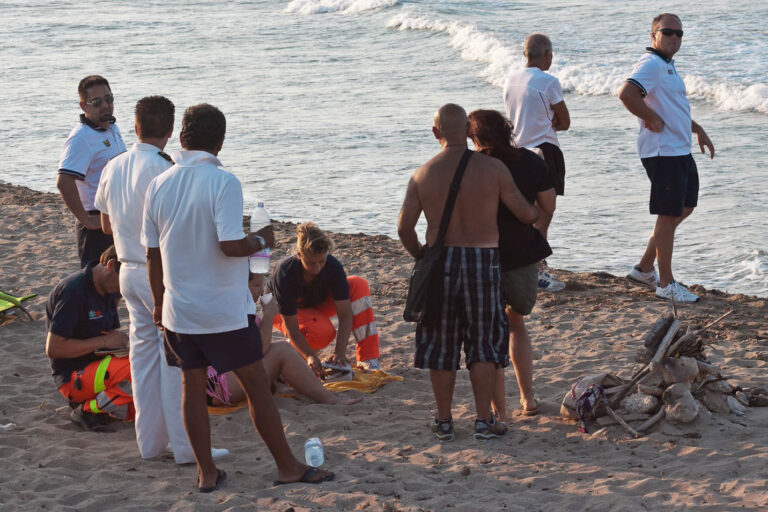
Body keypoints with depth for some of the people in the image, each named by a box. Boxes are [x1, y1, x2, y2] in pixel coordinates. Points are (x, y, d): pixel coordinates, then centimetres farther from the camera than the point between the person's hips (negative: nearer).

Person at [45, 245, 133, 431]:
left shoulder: (109, 289, 8)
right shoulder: (73, 291, -19)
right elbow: (53, 349, -21)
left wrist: (118, 340, -1)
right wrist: (103, 341, -20)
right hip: (74, 377, -9)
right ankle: (88, 410, -14)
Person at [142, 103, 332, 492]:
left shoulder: (158, 185, 0)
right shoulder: (222, 182, -16)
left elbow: (152, 253, 6)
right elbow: (230, 245, -23)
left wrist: (158, 302, 17)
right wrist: (261, 240, -3)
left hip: (178, 310, 5)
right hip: (224, 310, -5)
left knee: (192, 387, 12)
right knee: (257, 386, 5)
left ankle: (206, 473, 17)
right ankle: (288, 467, 13)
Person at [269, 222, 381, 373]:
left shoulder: (334, 267, -30)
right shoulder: (285, 274, -38)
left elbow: (345, 314, -29)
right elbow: (292, 328, -35)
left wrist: (339, 352, -41)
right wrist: (310, 356, -47)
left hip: (318, 303, 4)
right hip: (282, 310, -4)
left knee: (359, 286, -25)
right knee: (323, 333, -37)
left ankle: (368, 359, -26)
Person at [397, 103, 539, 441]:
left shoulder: (423, 174, -1)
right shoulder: (492, 169, -6)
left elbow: (404, 227, -1)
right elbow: (525, 214, -2)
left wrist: (421, 258, 16)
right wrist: (537, 214, 22)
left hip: (440, 261, 1)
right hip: (483, 261, -1)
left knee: (441, 346, 11)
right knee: (484, 344, 9)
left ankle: (444, 422, 16)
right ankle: (483, 420, 8)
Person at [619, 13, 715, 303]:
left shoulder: (667, 66, 18)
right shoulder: (651, 64, -16)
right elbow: (626, 94, -33)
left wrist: (698, 130, 30)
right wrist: (653, 120, -23)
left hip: (680, 150, 11)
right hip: (663, 152, -11)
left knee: (686, 206, 17)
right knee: (669, 215, -4)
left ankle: (644, 268, 23)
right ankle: (666, 284, 5)